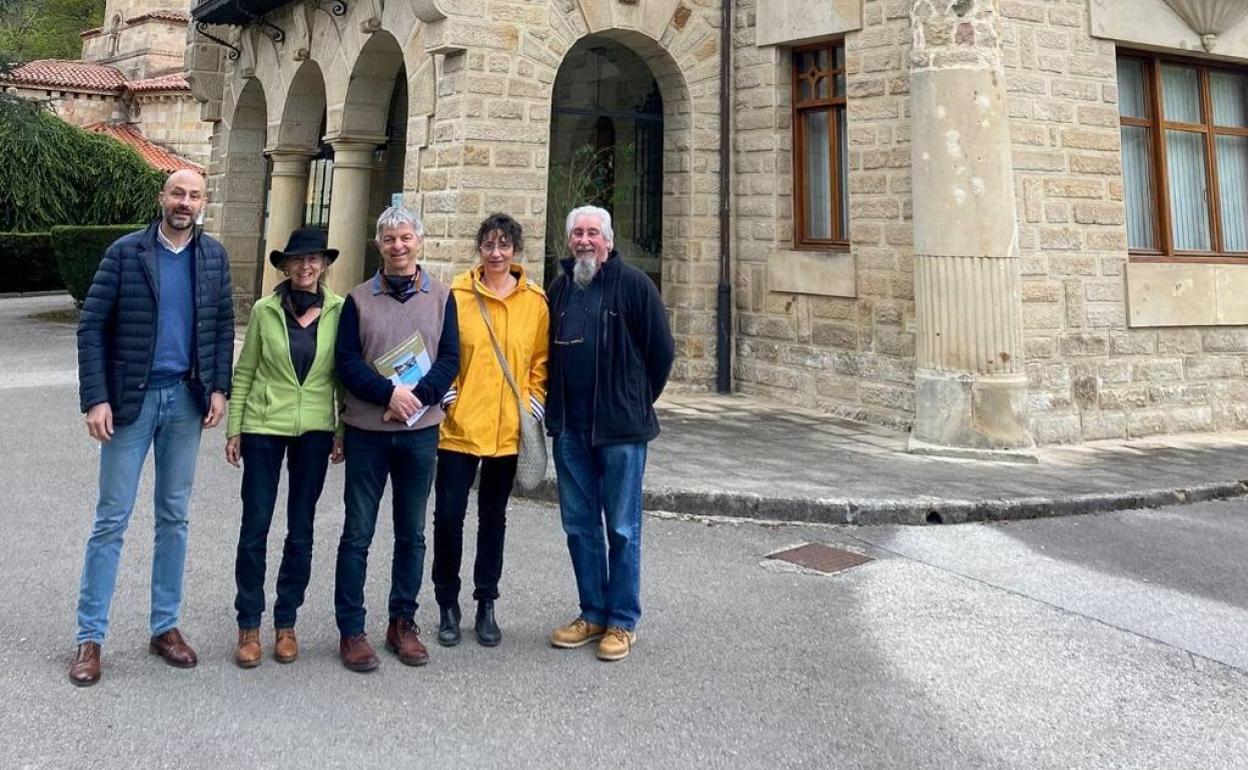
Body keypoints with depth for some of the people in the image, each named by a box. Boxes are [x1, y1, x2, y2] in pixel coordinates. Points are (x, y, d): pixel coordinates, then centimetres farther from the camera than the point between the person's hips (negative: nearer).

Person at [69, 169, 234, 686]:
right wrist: (96, 399, -13)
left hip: (186, 399, 3)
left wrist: (219, 388, -2)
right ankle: (90, 636, 11)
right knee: (111, 520, 1)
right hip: (131, 398, -3)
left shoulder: (213, 257, 4)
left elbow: (222, 327, 9)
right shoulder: (126, 252, -5)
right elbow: (91, 327, -6)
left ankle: (165, 626, 21)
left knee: (174, 518, 10)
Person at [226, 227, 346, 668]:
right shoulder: (265, 310, -1)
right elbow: (244, 373, 5)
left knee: (301, 529, 8)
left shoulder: (338, 310, 0)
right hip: (263, 428, 0)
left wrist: (343, 430, 3)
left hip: (314, 431, 1)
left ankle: (286, 623, 22)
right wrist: (234, 429, 2)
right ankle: (249, 625, 16)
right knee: (255, 526, 2)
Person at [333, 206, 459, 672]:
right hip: (367, 431, -1)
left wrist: (416, 396, -16)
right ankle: (351, 630, 12)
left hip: (420, 431, 1)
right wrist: (389, 393, -18)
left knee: (411, 533, 10)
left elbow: (450, 359, -1)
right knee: (358, 532, 3)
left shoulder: (441, 297, 5)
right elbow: (346, 361, -4)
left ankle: (403, 624, 23)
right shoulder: (359, 299, 4)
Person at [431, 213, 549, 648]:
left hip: (507, 430, 1)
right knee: (448, 516, 1)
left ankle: (486, 606, 25)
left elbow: (540, 362, 8)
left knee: (493, 517, 13)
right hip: (459, 427, -1)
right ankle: (448, 606, 18)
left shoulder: (534, 301, 2)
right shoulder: (458, 294, -3)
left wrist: (533, 409, 0)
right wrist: (447, 398, -7)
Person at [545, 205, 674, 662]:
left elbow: (662, 350, -3)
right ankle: (593, 613, 25)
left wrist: (637, 402, 3)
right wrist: (554, 408, 13)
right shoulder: (560, 287, 10)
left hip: (620, 428, -5)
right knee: (579, 526, 11)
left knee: (622, 529, 3)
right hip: (570, 428, 6)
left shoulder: (633, 284, -6)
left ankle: (623, 622, 14)